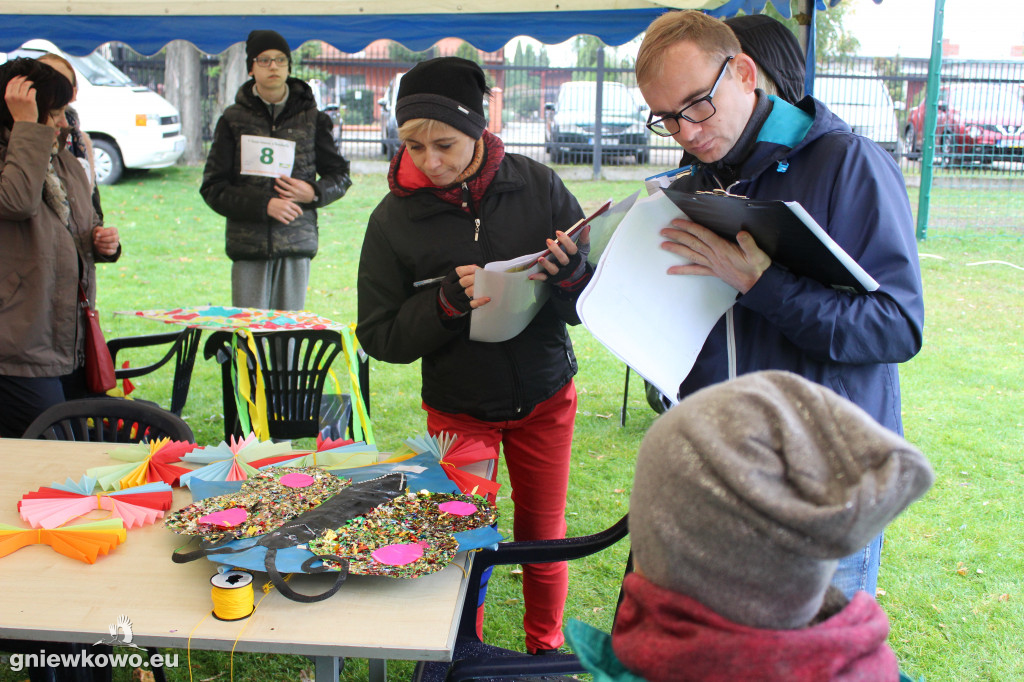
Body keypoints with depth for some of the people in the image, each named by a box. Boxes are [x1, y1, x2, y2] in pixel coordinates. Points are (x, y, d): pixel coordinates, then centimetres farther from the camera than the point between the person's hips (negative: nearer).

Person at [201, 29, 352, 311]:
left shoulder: (311, 118, 9)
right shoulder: (234, 119, 8)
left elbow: (340, 175, 15)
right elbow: (212, 188, 4)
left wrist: (314, 192, -7)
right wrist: (263, 204, -11)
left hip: (297, 244, 0)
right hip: (248, 244, 0)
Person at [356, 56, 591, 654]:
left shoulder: (538, 185, -12)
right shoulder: (394, 218, -11)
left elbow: (593, 305, -7)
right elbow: (379, 336, -9)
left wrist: (571, 275, -29)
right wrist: (445, 301, -25)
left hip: (545, 397, 1)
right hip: (458, 408, 0)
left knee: (544, 535, 15)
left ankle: (545, 647, 41)